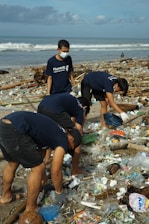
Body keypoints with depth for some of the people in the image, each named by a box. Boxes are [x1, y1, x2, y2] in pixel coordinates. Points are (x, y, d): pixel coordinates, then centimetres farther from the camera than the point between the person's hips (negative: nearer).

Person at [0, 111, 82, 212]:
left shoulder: (55, 131, 29)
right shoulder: (63, 140, 4)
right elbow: (55, 171, 5)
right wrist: (60, 193, 22)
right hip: (13, 130, -10)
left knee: (12, 163, 31)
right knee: (38, 167, 5)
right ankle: (30, 210, 17)